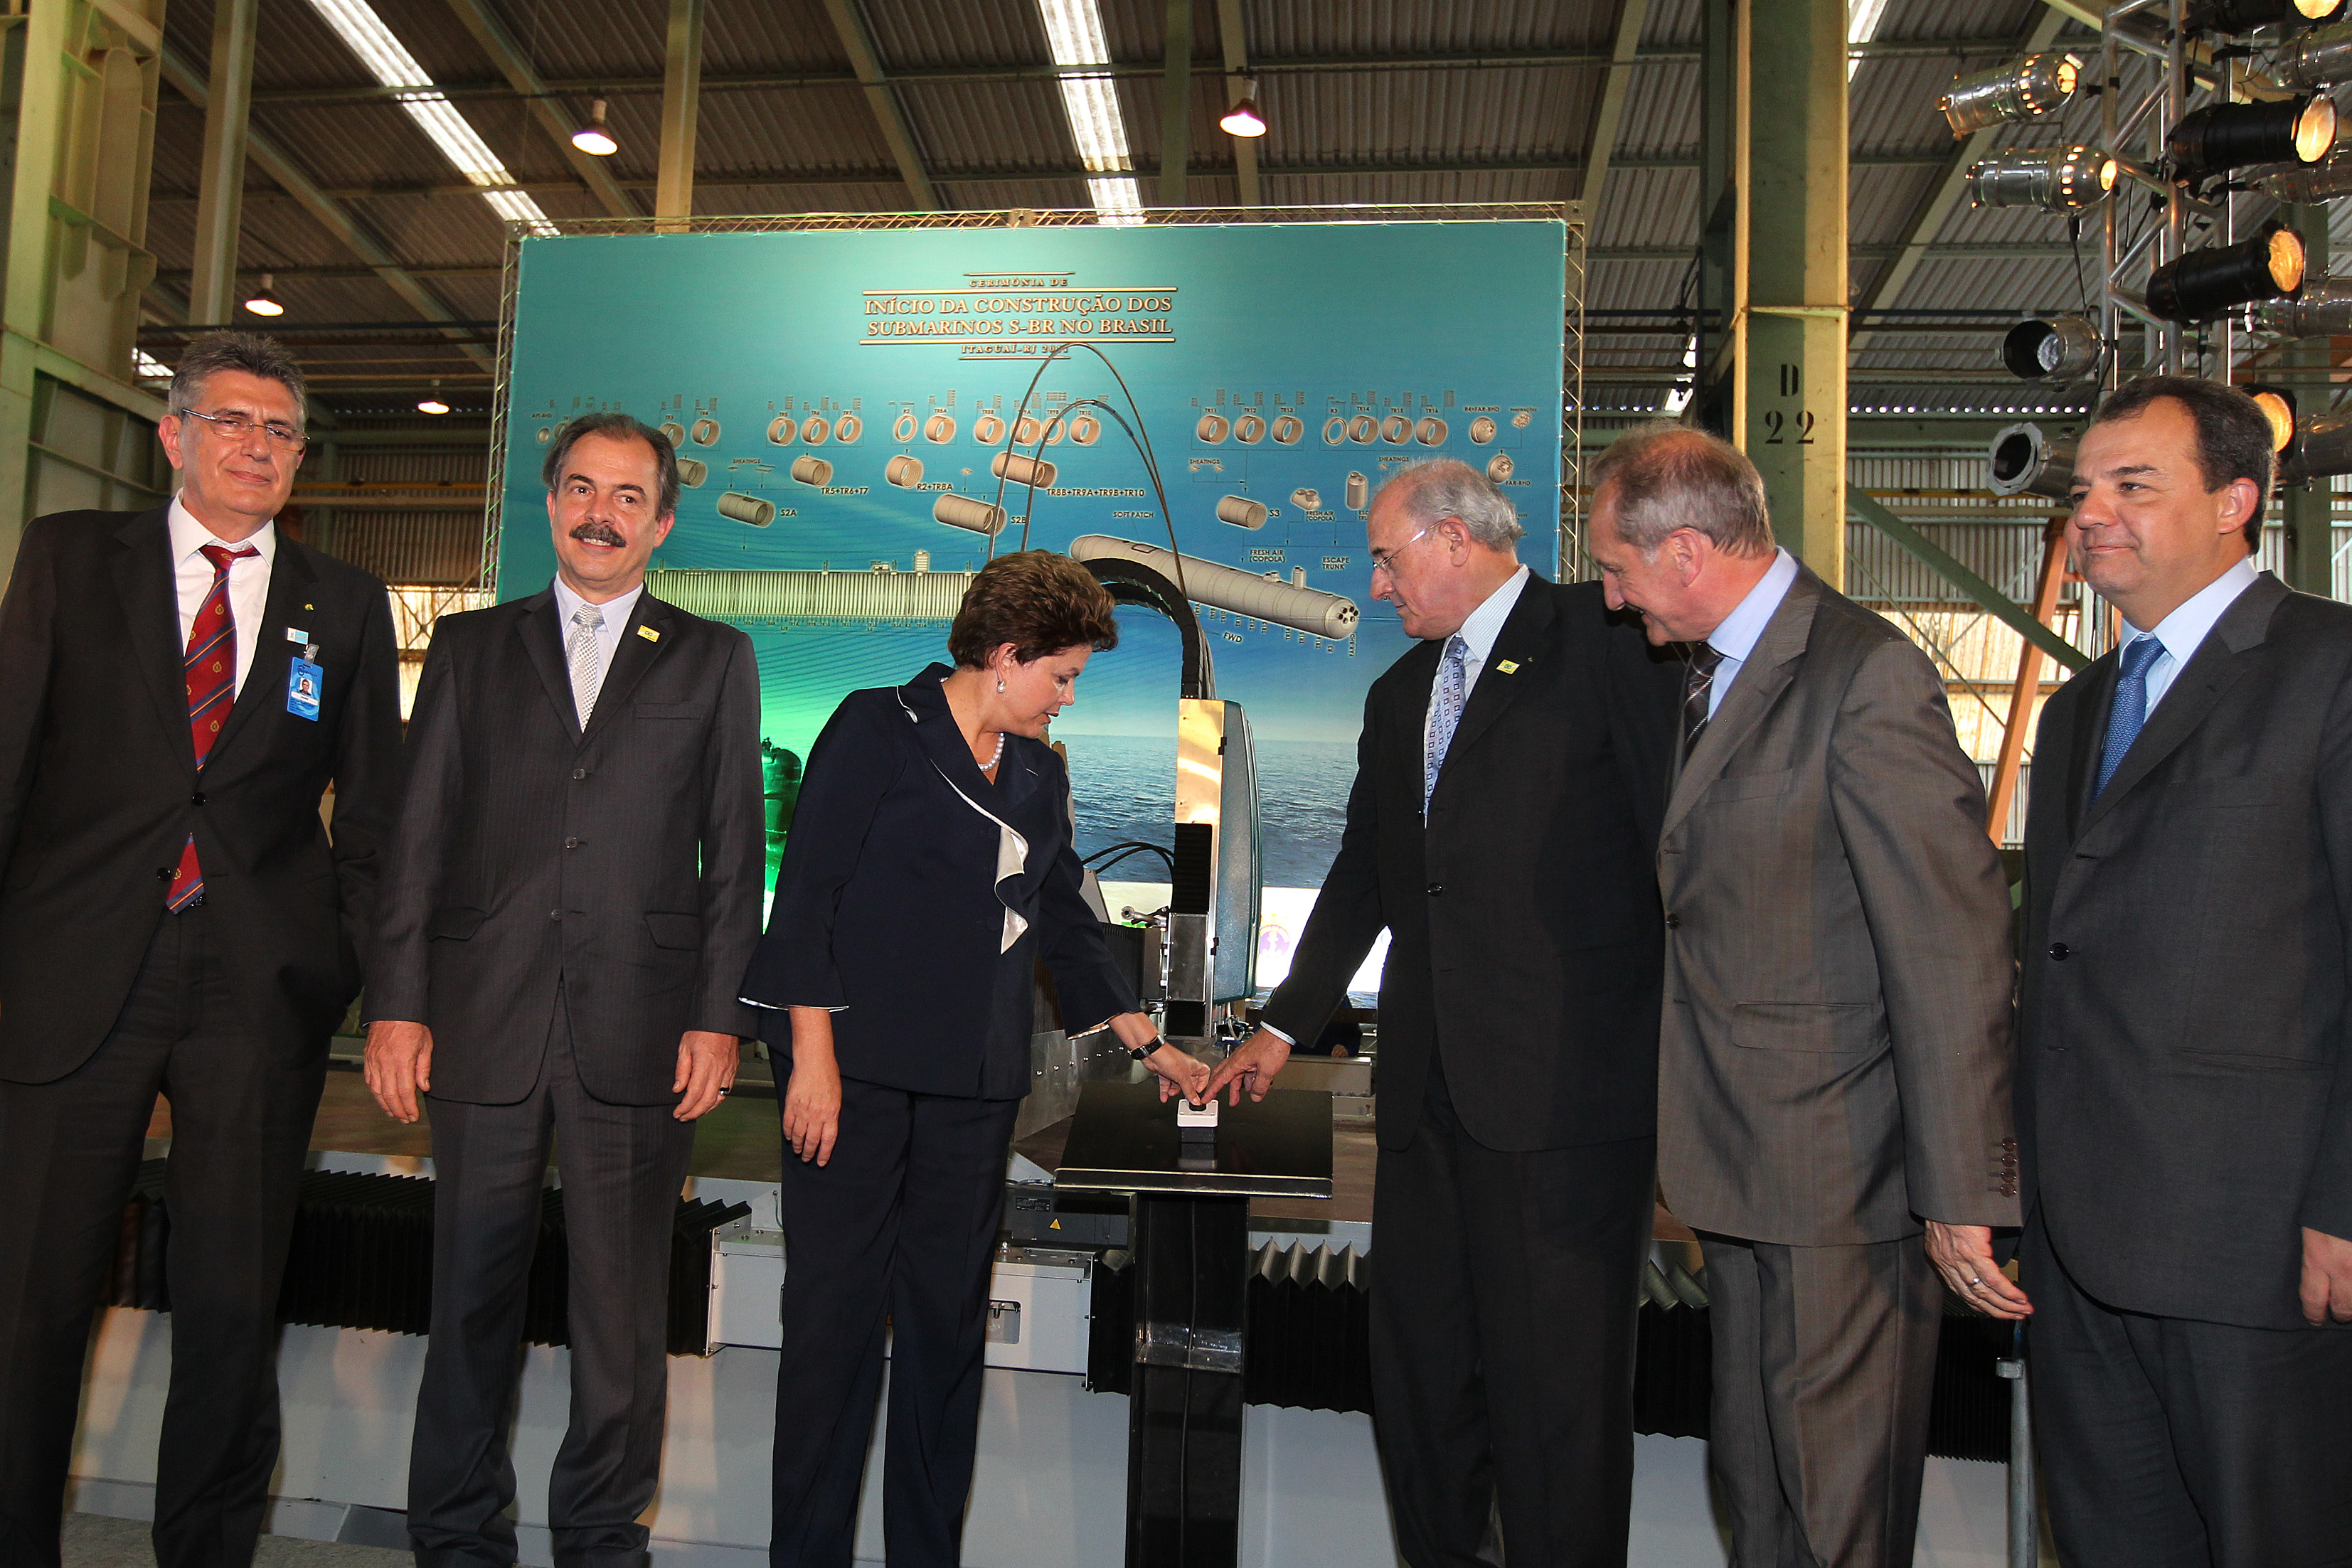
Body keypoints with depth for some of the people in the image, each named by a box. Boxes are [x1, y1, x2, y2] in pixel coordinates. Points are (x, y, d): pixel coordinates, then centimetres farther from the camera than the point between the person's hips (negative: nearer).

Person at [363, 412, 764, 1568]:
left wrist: (719, 1017, -3)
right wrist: (396, 1004, 0)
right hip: (484, 1024, 1)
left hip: (638, 1032, -1)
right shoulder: (471, 647, 14)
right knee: (471, 1297, 9)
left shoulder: (713, 660, 10)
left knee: (624, 1311, 5)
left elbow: (733, 852, 4)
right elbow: (419, 837, 9)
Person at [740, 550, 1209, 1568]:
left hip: (976, 1082, 6)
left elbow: (1064, 918, 24)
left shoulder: (1038, 772, 17)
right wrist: (813, 1052, -15)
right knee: (836, 1310, -1)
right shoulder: (880, 728, -3)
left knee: (951, 1316, 9)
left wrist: (1145, 1043, 23)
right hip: (857, 1064, -6)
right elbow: (808, 891, -9)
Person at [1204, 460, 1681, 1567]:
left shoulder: (1604, 636, -3)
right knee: (1418, 1364, 14)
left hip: (1566, 1087, -7)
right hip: (1429, 1086, 7)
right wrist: (1288, 1023, 30)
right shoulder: (1398, 696, 20)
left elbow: (1680, 831, -8)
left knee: (1555, 1381, 0)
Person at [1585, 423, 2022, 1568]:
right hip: (1747, 1167, 9)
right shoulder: (1713, 671, 11)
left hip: (1843, 1168, -9)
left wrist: (1960, 1193, -18)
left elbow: (1952, 948, -20)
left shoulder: (1868, 679, -19)